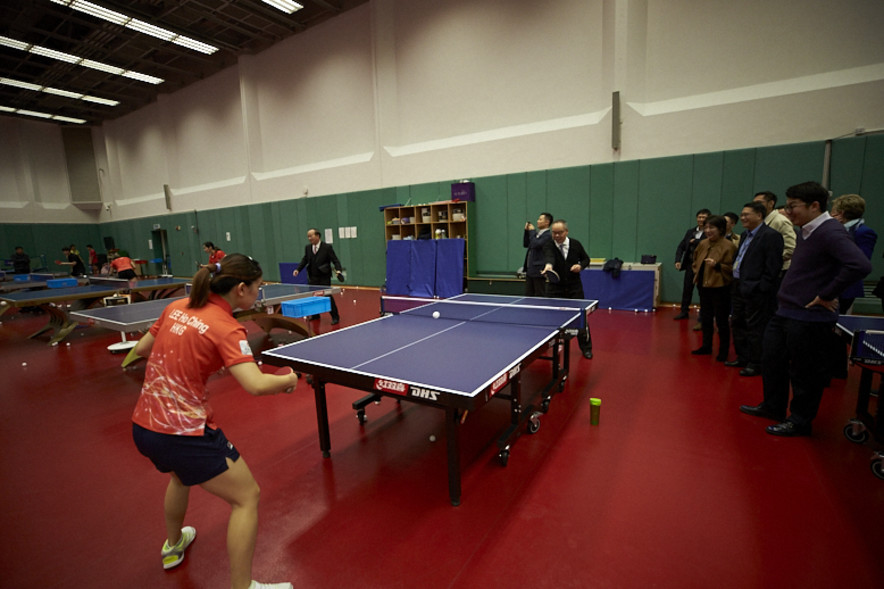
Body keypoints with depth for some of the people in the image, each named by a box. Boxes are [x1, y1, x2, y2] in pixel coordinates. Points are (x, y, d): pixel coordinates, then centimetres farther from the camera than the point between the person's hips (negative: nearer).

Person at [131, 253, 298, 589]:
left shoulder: (178, 307, 2)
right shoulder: (227, 329, -20)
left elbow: (141, 349, 15)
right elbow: (256, 385, -31)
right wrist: (289, 379, -12)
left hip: (143, 426, 9)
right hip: (185, 434, -9)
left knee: (180, 473, 38)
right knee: (247, 498, 6)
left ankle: (173, 544, 61)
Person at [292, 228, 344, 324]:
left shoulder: (327, 247, -8)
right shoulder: (307, 247, 6)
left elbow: (335, 260, -10)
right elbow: (305, 260, 14)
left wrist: (338, 270, -25)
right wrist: (298, 269, 2)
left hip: (324, 278, -5)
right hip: (312, 277, 5)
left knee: (328, 296, -4)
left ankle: (335, 317, 9)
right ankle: (315, 315, 32)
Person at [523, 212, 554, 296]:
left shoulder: (547, 235, -13)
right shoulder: (536, 233, 14)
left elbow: (535, 244, -23)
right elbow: (525, 244, 18)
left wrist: (532, 231, -9)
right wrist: (526, 231, 7)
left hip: (538, 271, -8)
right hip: (530, 270, 9)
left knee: (539, 296, 0)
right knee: (528, 295, 12)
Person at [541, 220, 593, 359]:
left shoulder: (576, 244, -2)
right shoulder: (549, 246, -11)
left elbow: (586, 259, 11)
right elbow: (549, 256, -33)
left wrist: (580, 266, -11)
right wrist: (548, 265, -56)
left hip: (574, 287, 1)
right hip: (555, 288, -1)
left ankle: (586, 348, 23)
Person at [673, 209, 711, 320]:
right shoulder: (690, 232, 10)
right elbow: (681, 247, 9)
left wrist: (695, 241, -15)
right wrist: (678, 260, -3)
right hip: (690, 265, 5)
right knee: (687, 289, 11)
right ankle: (684, 312, 24)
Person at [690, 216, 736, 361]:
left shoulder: (728, 246, -11)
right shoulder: (703, 244, 8)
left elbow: (732, 268, -13)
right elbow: (696, 260, 24)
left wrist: (717, 265, -25)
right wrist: (697, 273, 11)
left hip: (720, 288, -7)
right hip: (704, 286, 7)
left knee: (721, 320, 1)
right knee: (705, 318, 15)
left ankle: (724, 351, 15)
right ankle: (706, 346, 28)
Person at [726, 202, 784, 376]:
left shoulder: (771, 236, -11)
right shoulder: (745, 235, 16)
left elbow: (773, 266, -16)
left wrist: (761, 287, -19)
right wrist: (736, 283, 12)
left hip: (755, 291, -9)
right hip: (739, 288, 9)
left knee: (755, 328, 0)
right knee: (737, 324, 16)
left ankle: (755, 364, 12)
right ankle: (743, 358, 29)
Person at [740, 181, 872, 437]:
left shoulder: (830, 232, -16)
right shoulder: (804, 232, 11)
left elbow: (860, 265, -29)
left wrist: (826, 295, -21)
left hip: (808, 318, -9)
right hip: (785, 311, 9)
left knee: (805, 371, 5)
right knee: (772, 360, 17)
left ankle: (800, 421, 21)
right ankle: (773, 407, 33)